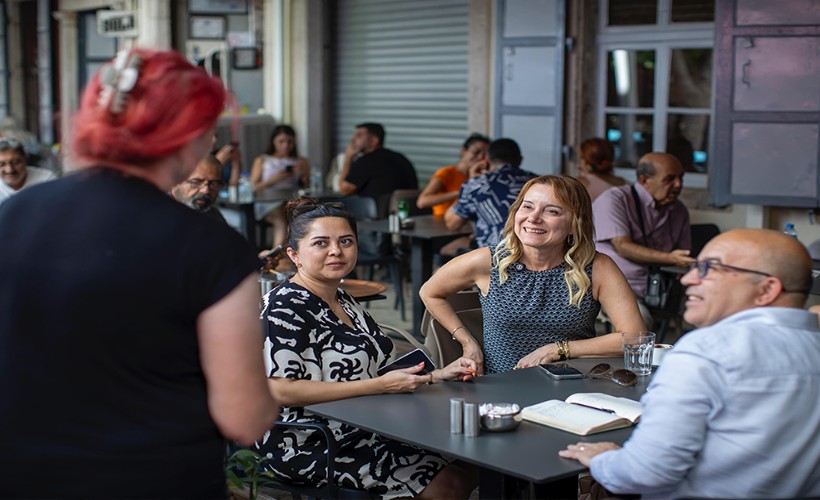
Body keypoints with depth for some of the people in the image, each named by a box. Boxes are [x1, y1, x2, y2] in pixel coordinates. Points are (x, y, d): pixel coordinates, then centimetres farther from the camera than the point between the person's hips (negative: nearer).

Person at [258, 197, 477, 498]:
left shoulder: (345, 302, 14)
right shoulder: (285, 308, -14)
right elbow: (280, 390, -24)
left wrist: (437, 375, 5)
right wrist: (381, 385, -23)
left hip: (363, 433, 9)